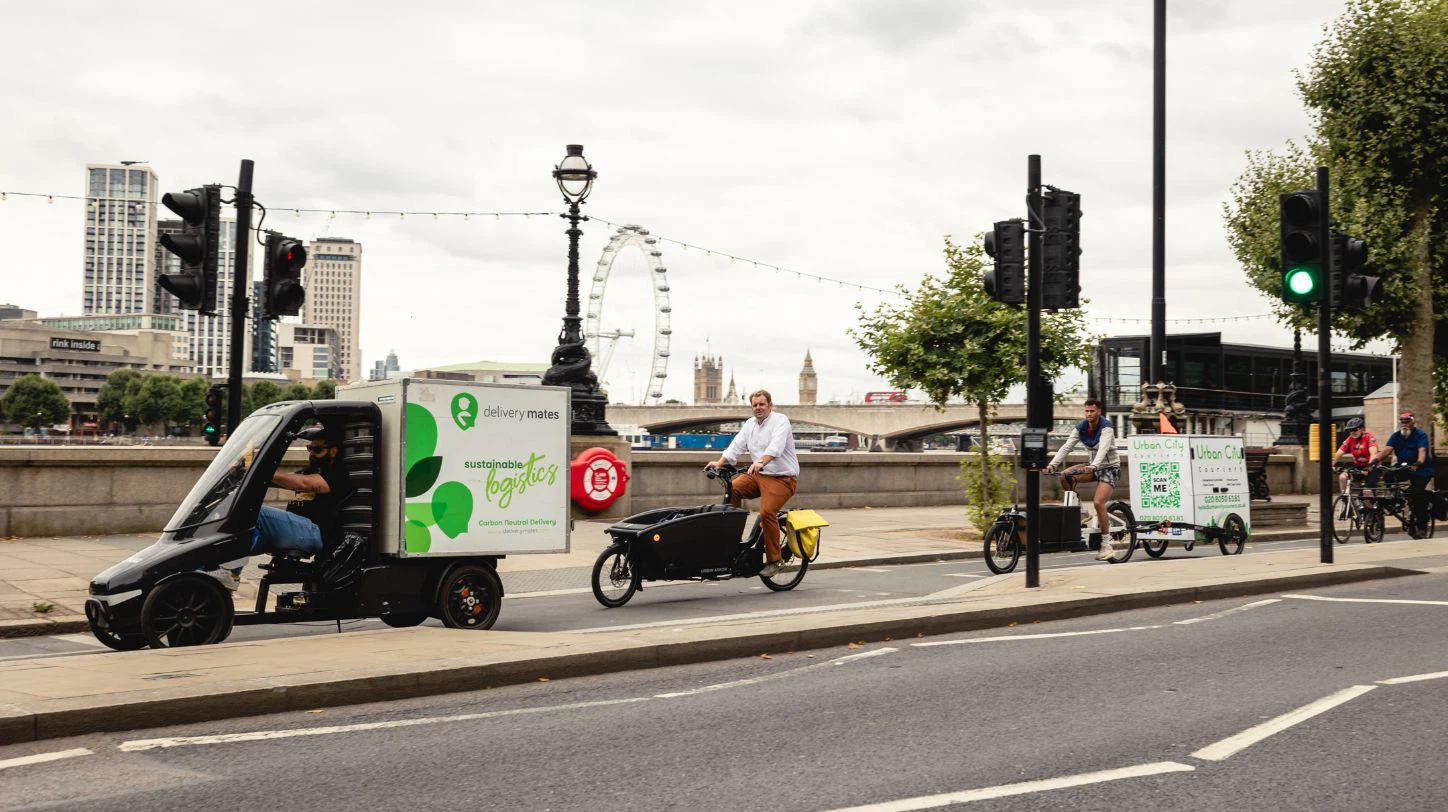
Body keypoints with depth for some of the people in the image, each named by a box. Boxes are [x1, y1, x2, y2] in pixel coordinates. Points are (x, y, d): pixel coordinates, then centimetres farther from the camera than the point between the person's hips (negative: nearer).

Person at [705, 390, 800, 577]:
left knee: (767, 512, -24)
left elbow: (775, 447, -26)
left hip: (782, 478, -7)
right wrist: (719, 462, -9)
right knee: (732, 489, -17)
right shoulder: (750, 424, 15)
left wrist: (761, 463, -42)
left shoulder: (780, 420, -8)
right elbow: (736, 445, 6)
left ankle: (774, 560, -13)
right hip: (758, 475, 7)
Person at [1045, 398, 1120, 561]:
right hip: (1093, 467, 6)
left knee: (1098, 502, -24)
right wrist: (1053, 464, -25)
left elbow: (1103, 447, -34)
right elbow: (1066, 447, -11)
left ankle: (1106, 544, -15)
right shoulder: (1081, 428, -2)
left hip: (1110, 467, -6)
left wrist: (1094, 465, -52)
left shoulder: (1106, 427, -18)